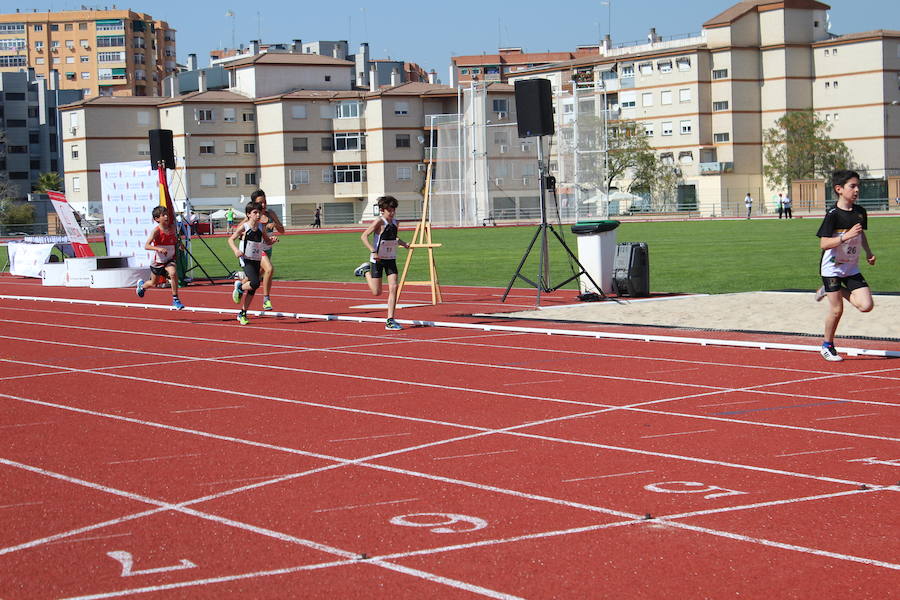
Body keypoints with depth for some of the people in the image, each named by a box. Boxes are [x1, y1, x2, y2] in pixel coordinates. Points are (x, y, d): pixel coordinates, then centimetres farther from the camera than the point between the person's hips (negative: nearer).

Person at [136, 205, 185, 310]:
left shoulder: (172, 227, -6)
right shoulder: (156, 230, -21)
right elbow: (146, 246, -31)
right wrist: (158, 248, -44)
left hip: (169, 259, 2)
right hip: (158, 261, -2)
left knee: (173, 273, -30)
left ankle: (175, 300, -20)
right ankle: (142, 285, 55)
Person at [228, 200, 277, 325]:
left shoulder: (261, 227, 4)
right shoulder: (244, 227, -9)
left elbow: (267, 241, 15)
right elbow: (231, 239, -3)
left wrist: (272, 241, -9)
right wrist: (236, 250, -21)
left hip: (257, 260, 5)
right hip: (246, 260, -5)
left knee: (252, 289, 8)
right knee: (255, 283, -25)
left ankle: (243, 314, 22)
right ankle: (239, 288, 6)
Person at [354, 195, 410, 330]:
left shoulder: (396, 223, 4)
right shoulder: (379, 222, -16)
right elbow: (364, 236, -20)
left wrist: (404, 244, 6)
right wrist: (373, 251, -29)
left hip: (391, 259, 5)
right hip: (378, 259, -5)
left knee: (393, 288, -8)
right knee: (377, 292, 2)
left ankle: (390, 321, -5)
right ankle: (365, 270, 31)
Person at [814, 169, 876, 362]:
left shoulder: (860, 211, 2)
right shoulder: (833, 215, -17)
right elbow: (824, 244, -21)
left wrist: (868, 252, 8)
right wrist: (846, 236, -30)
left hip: (852, 268, 6)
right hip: (832, 268, -6)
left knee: (866, 305, -8)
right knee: (837, 309, -3)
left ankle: (833, 291, 16)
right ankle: (827, 346, 19)